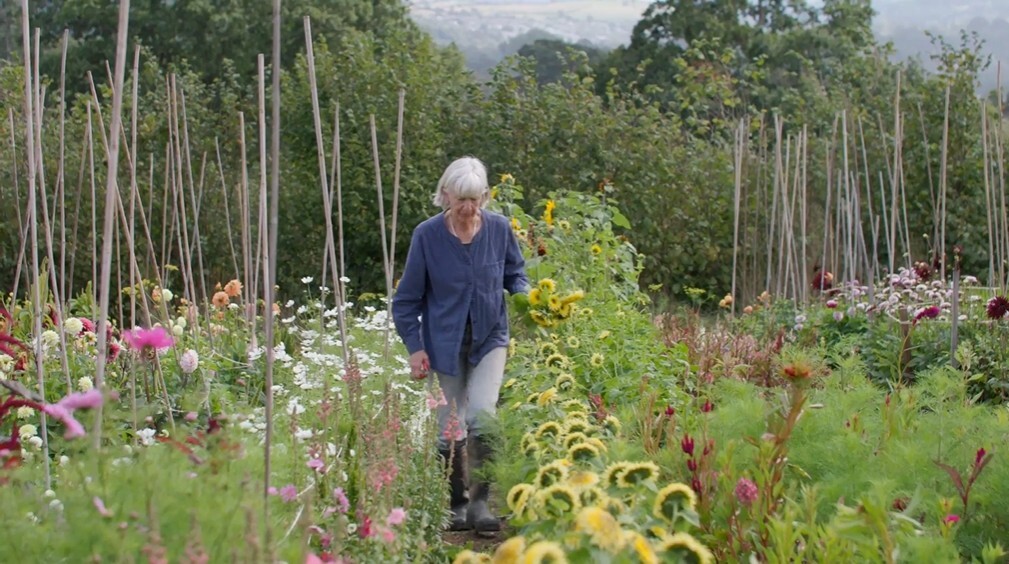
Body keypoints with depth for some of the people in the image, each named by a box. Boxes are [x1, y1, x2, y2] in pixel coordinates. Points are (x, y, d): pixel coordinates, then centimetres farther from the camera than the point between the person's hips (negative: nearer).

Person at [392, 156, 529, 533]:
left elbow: (515, 273, 10)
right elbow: (408, 297, -2)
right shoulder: (427, 235, -12)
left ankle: (480, 503, -6)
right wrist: (415, 347, -8)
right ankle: (457, 505, 23)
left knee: (481, 417, -18)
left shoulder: (499, 228, -8)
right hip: (445, 342, 0)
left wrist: (524, 297, -12)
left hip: (489, 337, 0)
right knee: (450, 430, 5)